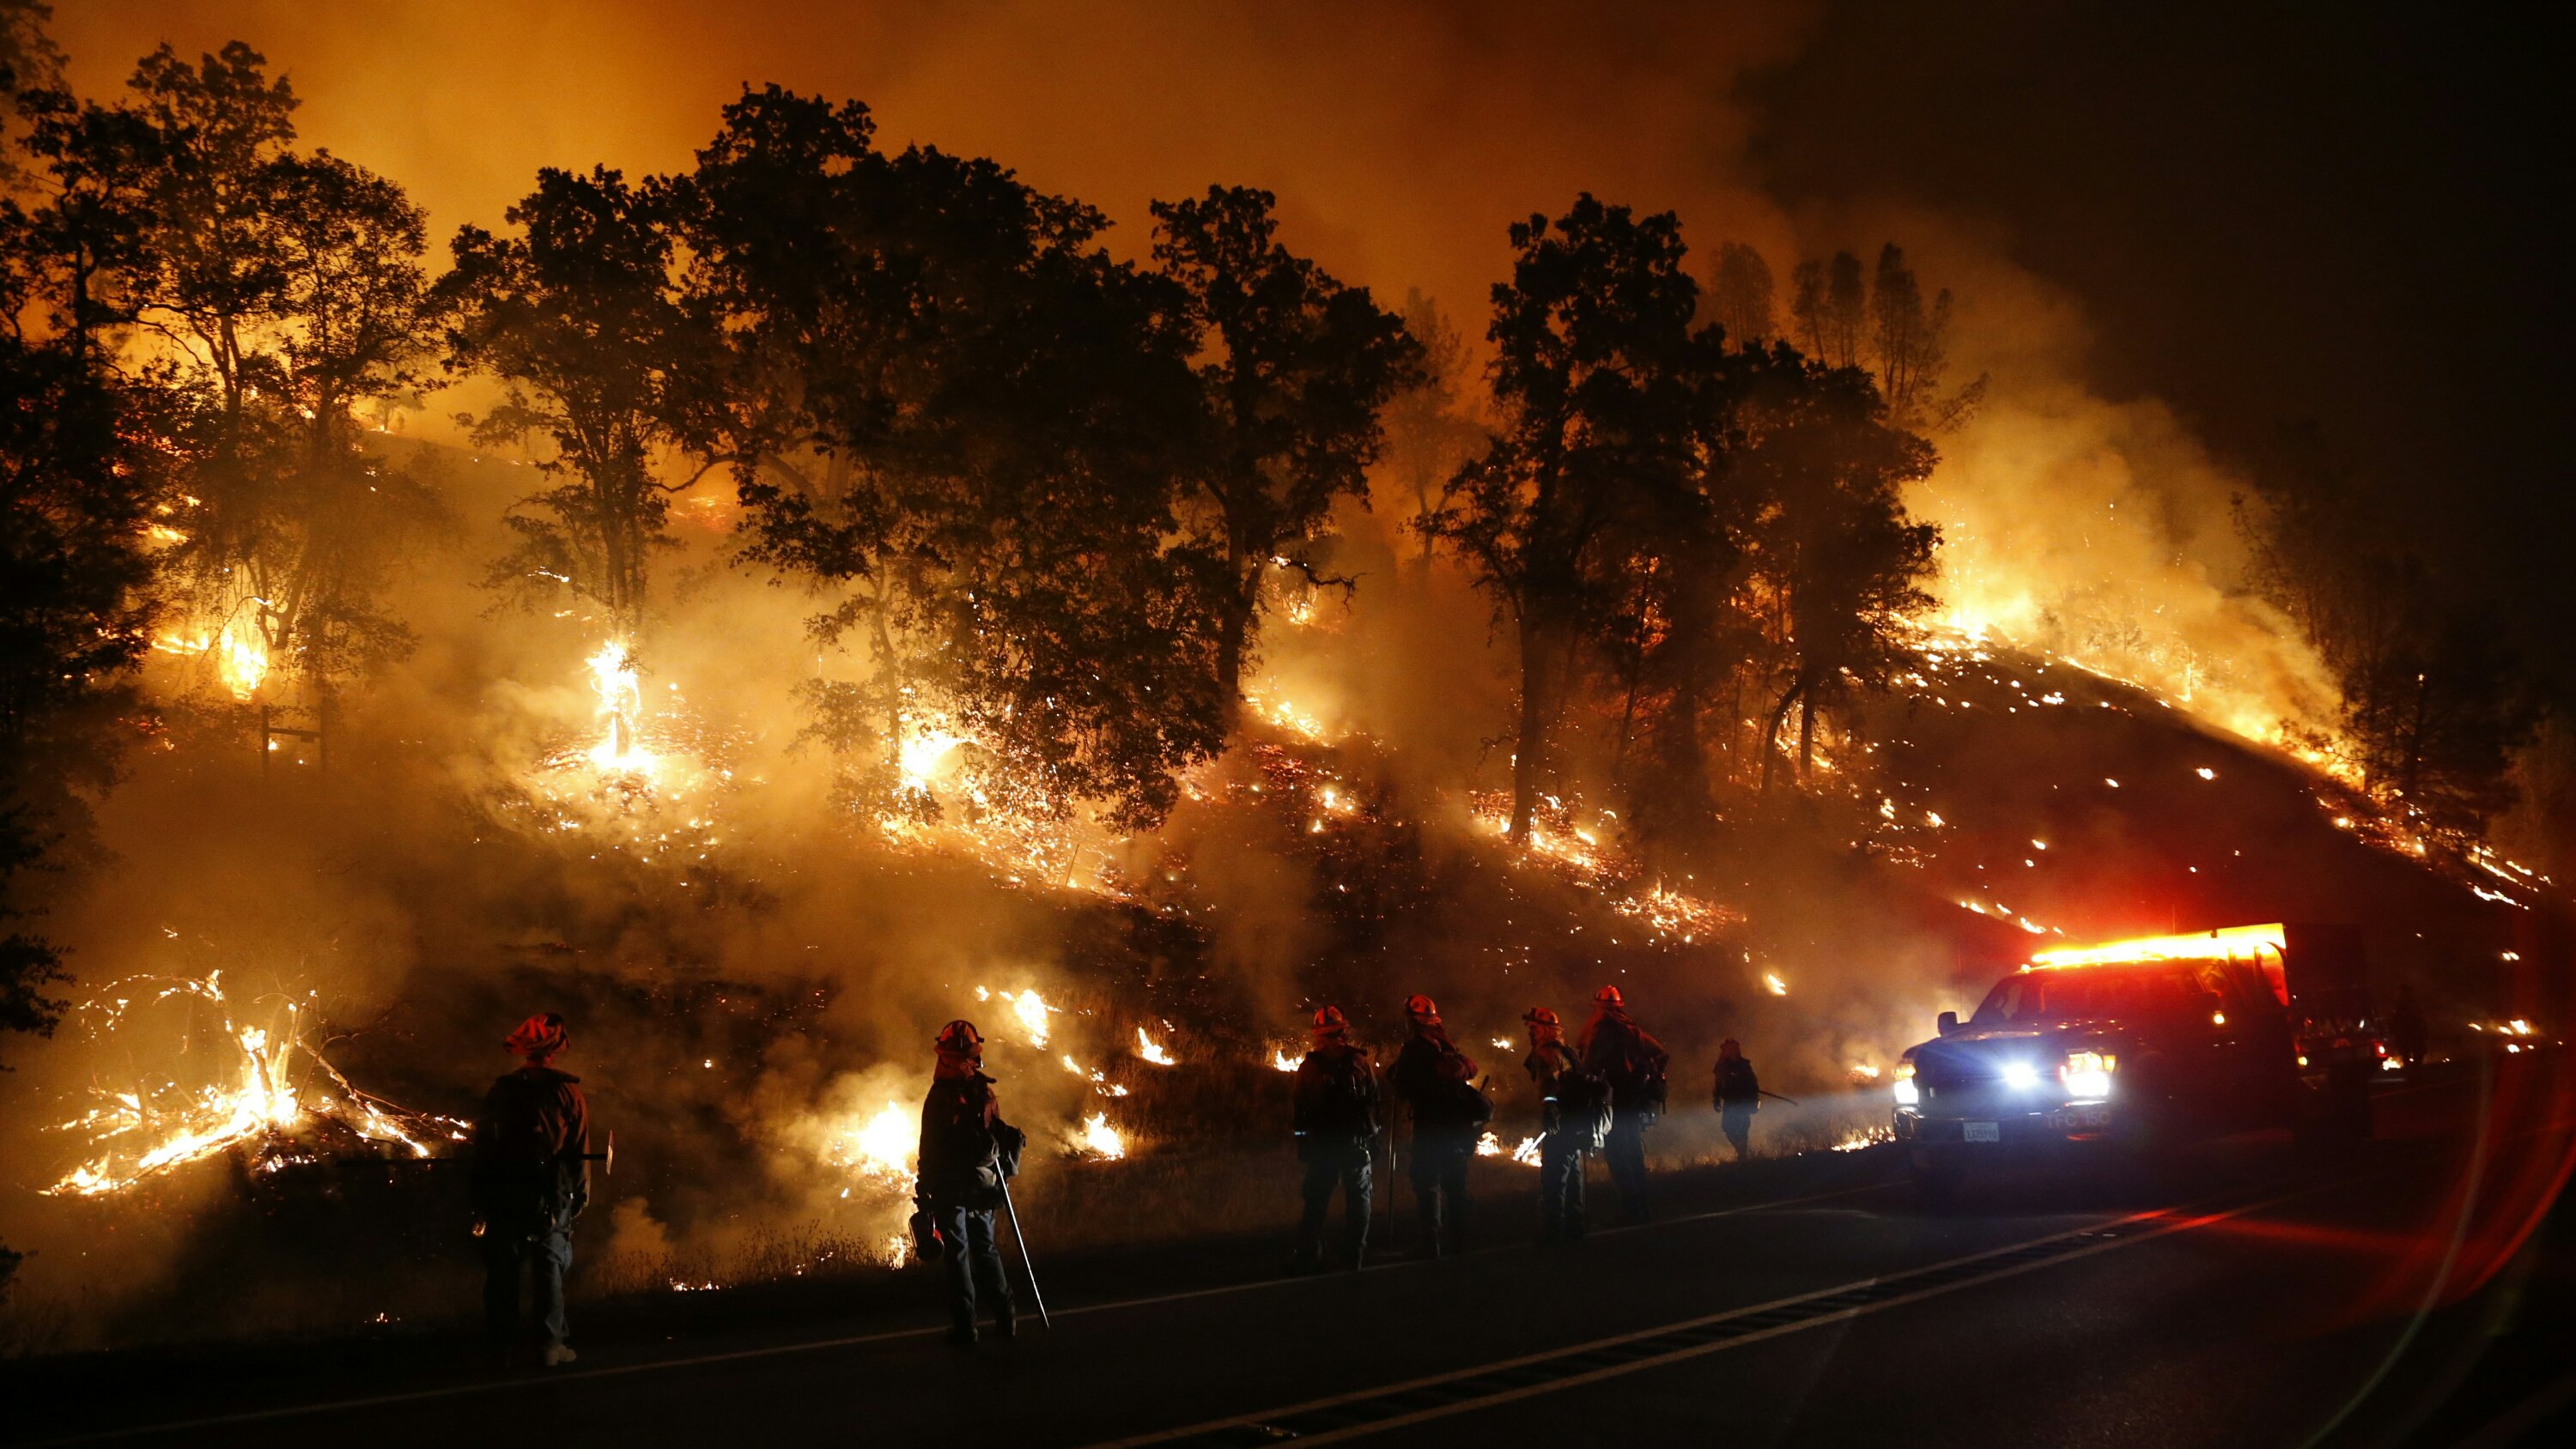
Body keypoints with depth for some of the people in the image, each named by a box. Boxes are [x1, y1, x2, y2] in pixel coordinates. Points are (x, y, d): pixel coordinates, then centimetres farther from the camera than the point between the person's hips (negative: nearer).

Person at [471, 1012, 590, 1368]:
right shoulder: (568, 1092, -3)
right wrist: (581, 1195, 7)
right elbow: (580, 1150, -2)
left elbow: (483, 1148, 3)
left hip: (503, 1195, 1)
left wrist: (481, 1202, 7)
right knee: (549, 1266, 4)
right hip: (551, 1194, -1)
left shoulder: (499, 1092, 2)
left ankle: (501, 1345, 9)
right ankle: (551, 1344, 1)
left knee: (502, 1271, 8)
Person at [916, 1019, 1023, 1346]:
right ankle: (1004, 1318, 16)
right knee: (986, 1249, 15)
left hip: (949, 1187, -5)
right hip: (983, 1186, 5)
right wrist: (999, 1177, 20)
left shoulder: (940, 1096, -13)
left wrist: (925, 1190, -2)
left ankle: (964, 1326, 0)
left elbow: (930, 1147, -10)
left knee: (958, 1253, 0)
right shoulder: (986, 1094, 2)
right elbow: (999, 1137, 10)